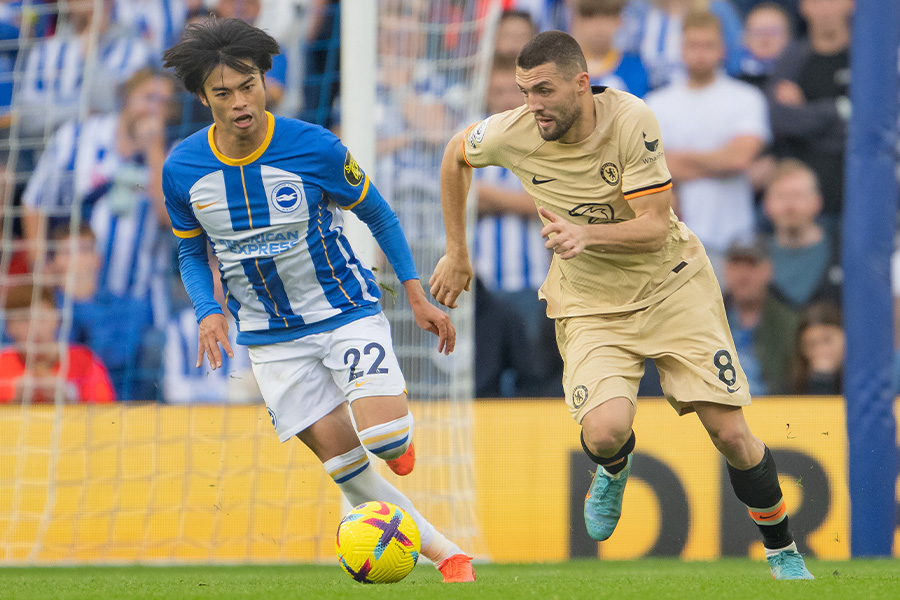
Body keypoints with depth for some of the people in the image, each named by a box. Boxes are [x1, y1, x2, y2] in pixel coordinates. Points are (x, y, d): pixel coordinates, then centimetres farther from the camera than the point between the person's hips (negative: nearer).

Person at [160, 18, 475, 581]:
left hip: (347, 309, -3)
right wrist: (209, 312, -12)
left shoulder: (314, 148, -16)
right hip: (271, 338, 3)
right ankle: (448, 554, 12)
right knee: (344, 462, -2)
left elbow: (378, 214, -1)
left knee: (386, 439, -22)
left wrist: (418, 297, -3)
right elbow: (192, 253, 7)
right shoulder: (182, 170, -9)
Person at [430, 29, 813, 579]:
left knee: (731, 434, -7)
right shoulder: (515, 133, -15)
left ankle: (784, 554, 18)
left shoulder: (630, 120, -22)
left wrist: (586, 233, -40)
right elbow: (456, 154, 9)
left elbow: (655, 226, -21)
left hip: (672, 284, -1)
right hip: (589, 304, 1)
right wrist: (457, 254, 12)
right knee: (604, 431, -26)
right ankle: (614, 470, 14)